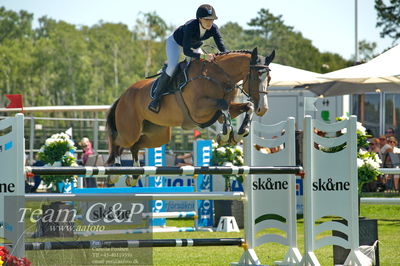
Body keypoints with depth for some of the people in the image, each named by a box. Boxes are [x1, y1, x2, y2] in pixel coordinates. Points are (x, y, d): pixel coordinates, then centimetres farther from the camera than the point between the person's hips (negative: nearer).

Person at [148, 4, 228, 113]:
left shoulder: (213, 28, -28)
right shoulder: (190, 27, -43)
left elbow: (222, 47, -25)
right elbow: (186, 51, -47)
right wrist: (203, 56, -61)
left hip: (194, 46, 6)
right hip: (175, 43, -6)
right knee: (172, 68, -25)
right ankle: (156, 98, -18)